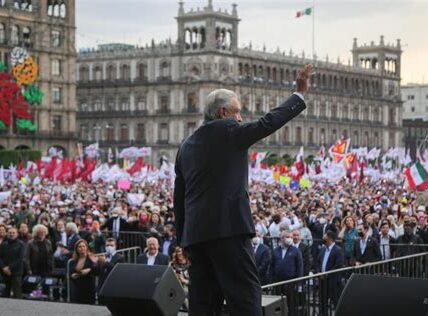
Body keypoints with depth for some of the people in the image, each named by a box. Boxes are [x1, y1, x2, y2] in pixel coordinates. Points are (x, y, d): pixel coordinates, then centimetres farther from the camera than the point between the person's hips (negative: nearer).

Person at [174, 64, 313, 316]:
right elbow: (268, 123, -3)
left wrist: (183, 239, 23)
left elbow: (179, 198, 20)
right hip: (227, 228, -8)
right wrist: (300, 94, 7)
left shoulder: (187, 145, 20)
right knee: (246, 295, -10)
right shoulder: (225, 130, -2)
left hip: (195, 232, 8)